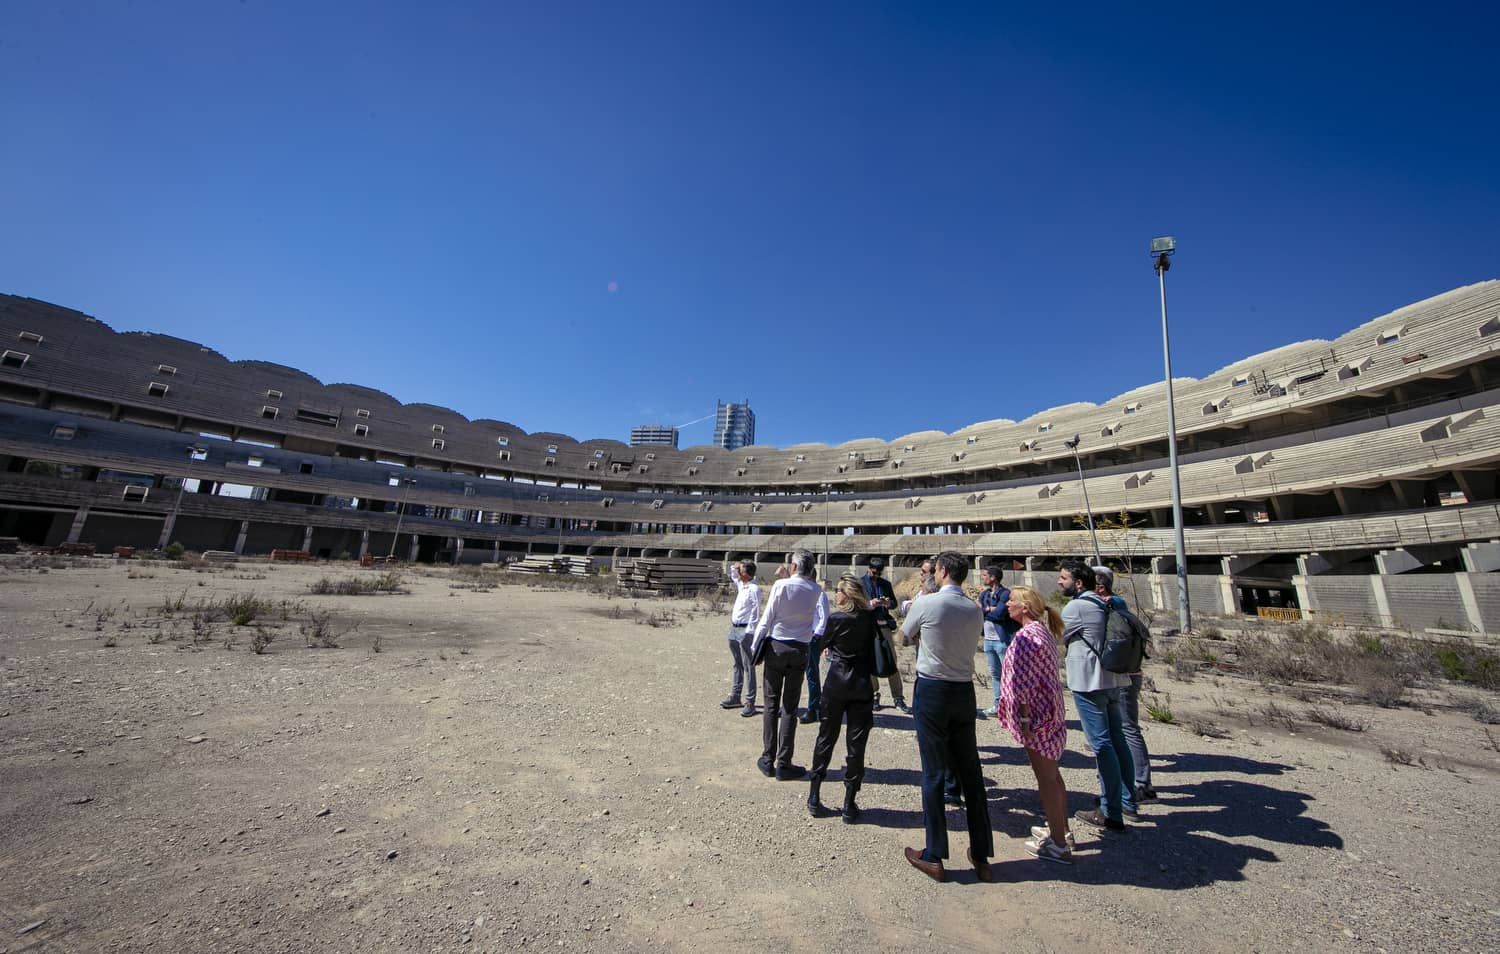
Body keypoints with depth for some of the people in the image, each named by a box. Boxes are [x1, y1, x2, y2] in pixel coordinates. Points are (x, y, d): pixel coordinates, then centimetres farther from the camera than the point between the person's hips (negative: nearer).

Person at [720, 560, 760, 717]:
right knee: (737, 665, 17)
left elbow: (755, 612, -19)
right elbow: (734, 577, 33)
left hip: (745, 631, -9)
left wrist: (749, 632, -23)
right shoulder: (741, 585, 11)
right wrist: (735, 567, 13)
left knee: (748, 667, -3)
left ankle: (750, 703, 2)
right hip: (734, 629, 9)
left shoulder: (753, 589, -16)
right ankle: (735, 697, 28)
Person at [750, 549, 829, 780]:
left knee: (771, 705, 9)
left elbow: (767, 618, -9)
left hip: (776, 646, -1)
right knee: (790, 708, 9)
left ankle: (767, 760, 16)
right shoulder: (816, 591, -4)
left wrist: (755, 646, 2)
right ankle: (783, 763, 13)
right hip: (800, 650, 2)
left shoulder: (781, 585, -12)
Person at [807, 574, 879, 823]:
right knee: (856, 743, 8)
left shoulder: (836, 619, -11)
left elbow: (820, 644, 2)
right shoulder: (871, 618, -4)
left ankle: (814, 798, 20)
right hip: (862, 686, 1)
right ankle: (849, 805, 14)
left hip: (836, 684, -1)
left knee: (826, 738, 13)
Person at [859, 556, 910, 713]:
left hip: (884, 625, 3)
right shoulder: (860, 583, 1)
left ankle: (898, 698, 9)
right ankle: (874, 694, 21)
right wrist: (870, 604, -21)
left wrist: (888, 603, -7)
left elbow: (894, 603, 15)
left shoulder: (885, 583, 13)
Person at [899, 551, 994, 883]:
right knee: (971, 772, 15)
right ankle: (981, 855, 27)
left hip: (931, 691, -5)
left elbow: (906, 636, 3)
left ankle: (934, 857, 15)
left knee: (934, 773, 4)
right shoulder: (975, 610, 1)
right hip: (964, 691, 5)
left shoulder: (926, 604, -14)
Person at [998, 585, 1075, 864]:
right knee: (1052, 773, 21)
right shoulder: (1043, 631, 9)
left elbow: (1022, 682, -23)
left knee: (1045, 778, 2)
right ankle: (1061, 830, 35)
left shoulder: (1025, 637, -22)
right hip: (1051, 710, 10)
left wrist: (1024, 718, -17)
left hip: (1035, 712, -10)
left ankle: (1058, 845, 14)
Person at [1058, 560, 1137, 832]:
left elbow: (1055, 639, -6)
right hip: (1115, 680, 9)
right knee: (1117, 740, 17)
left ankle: (1111, 813, 5)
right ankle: (1128, 801, 28)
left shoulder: (1076, 607, -14)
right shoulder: (1104, 604, 12)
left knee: (1101, 745, -2)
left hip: (1089, 682, -9)